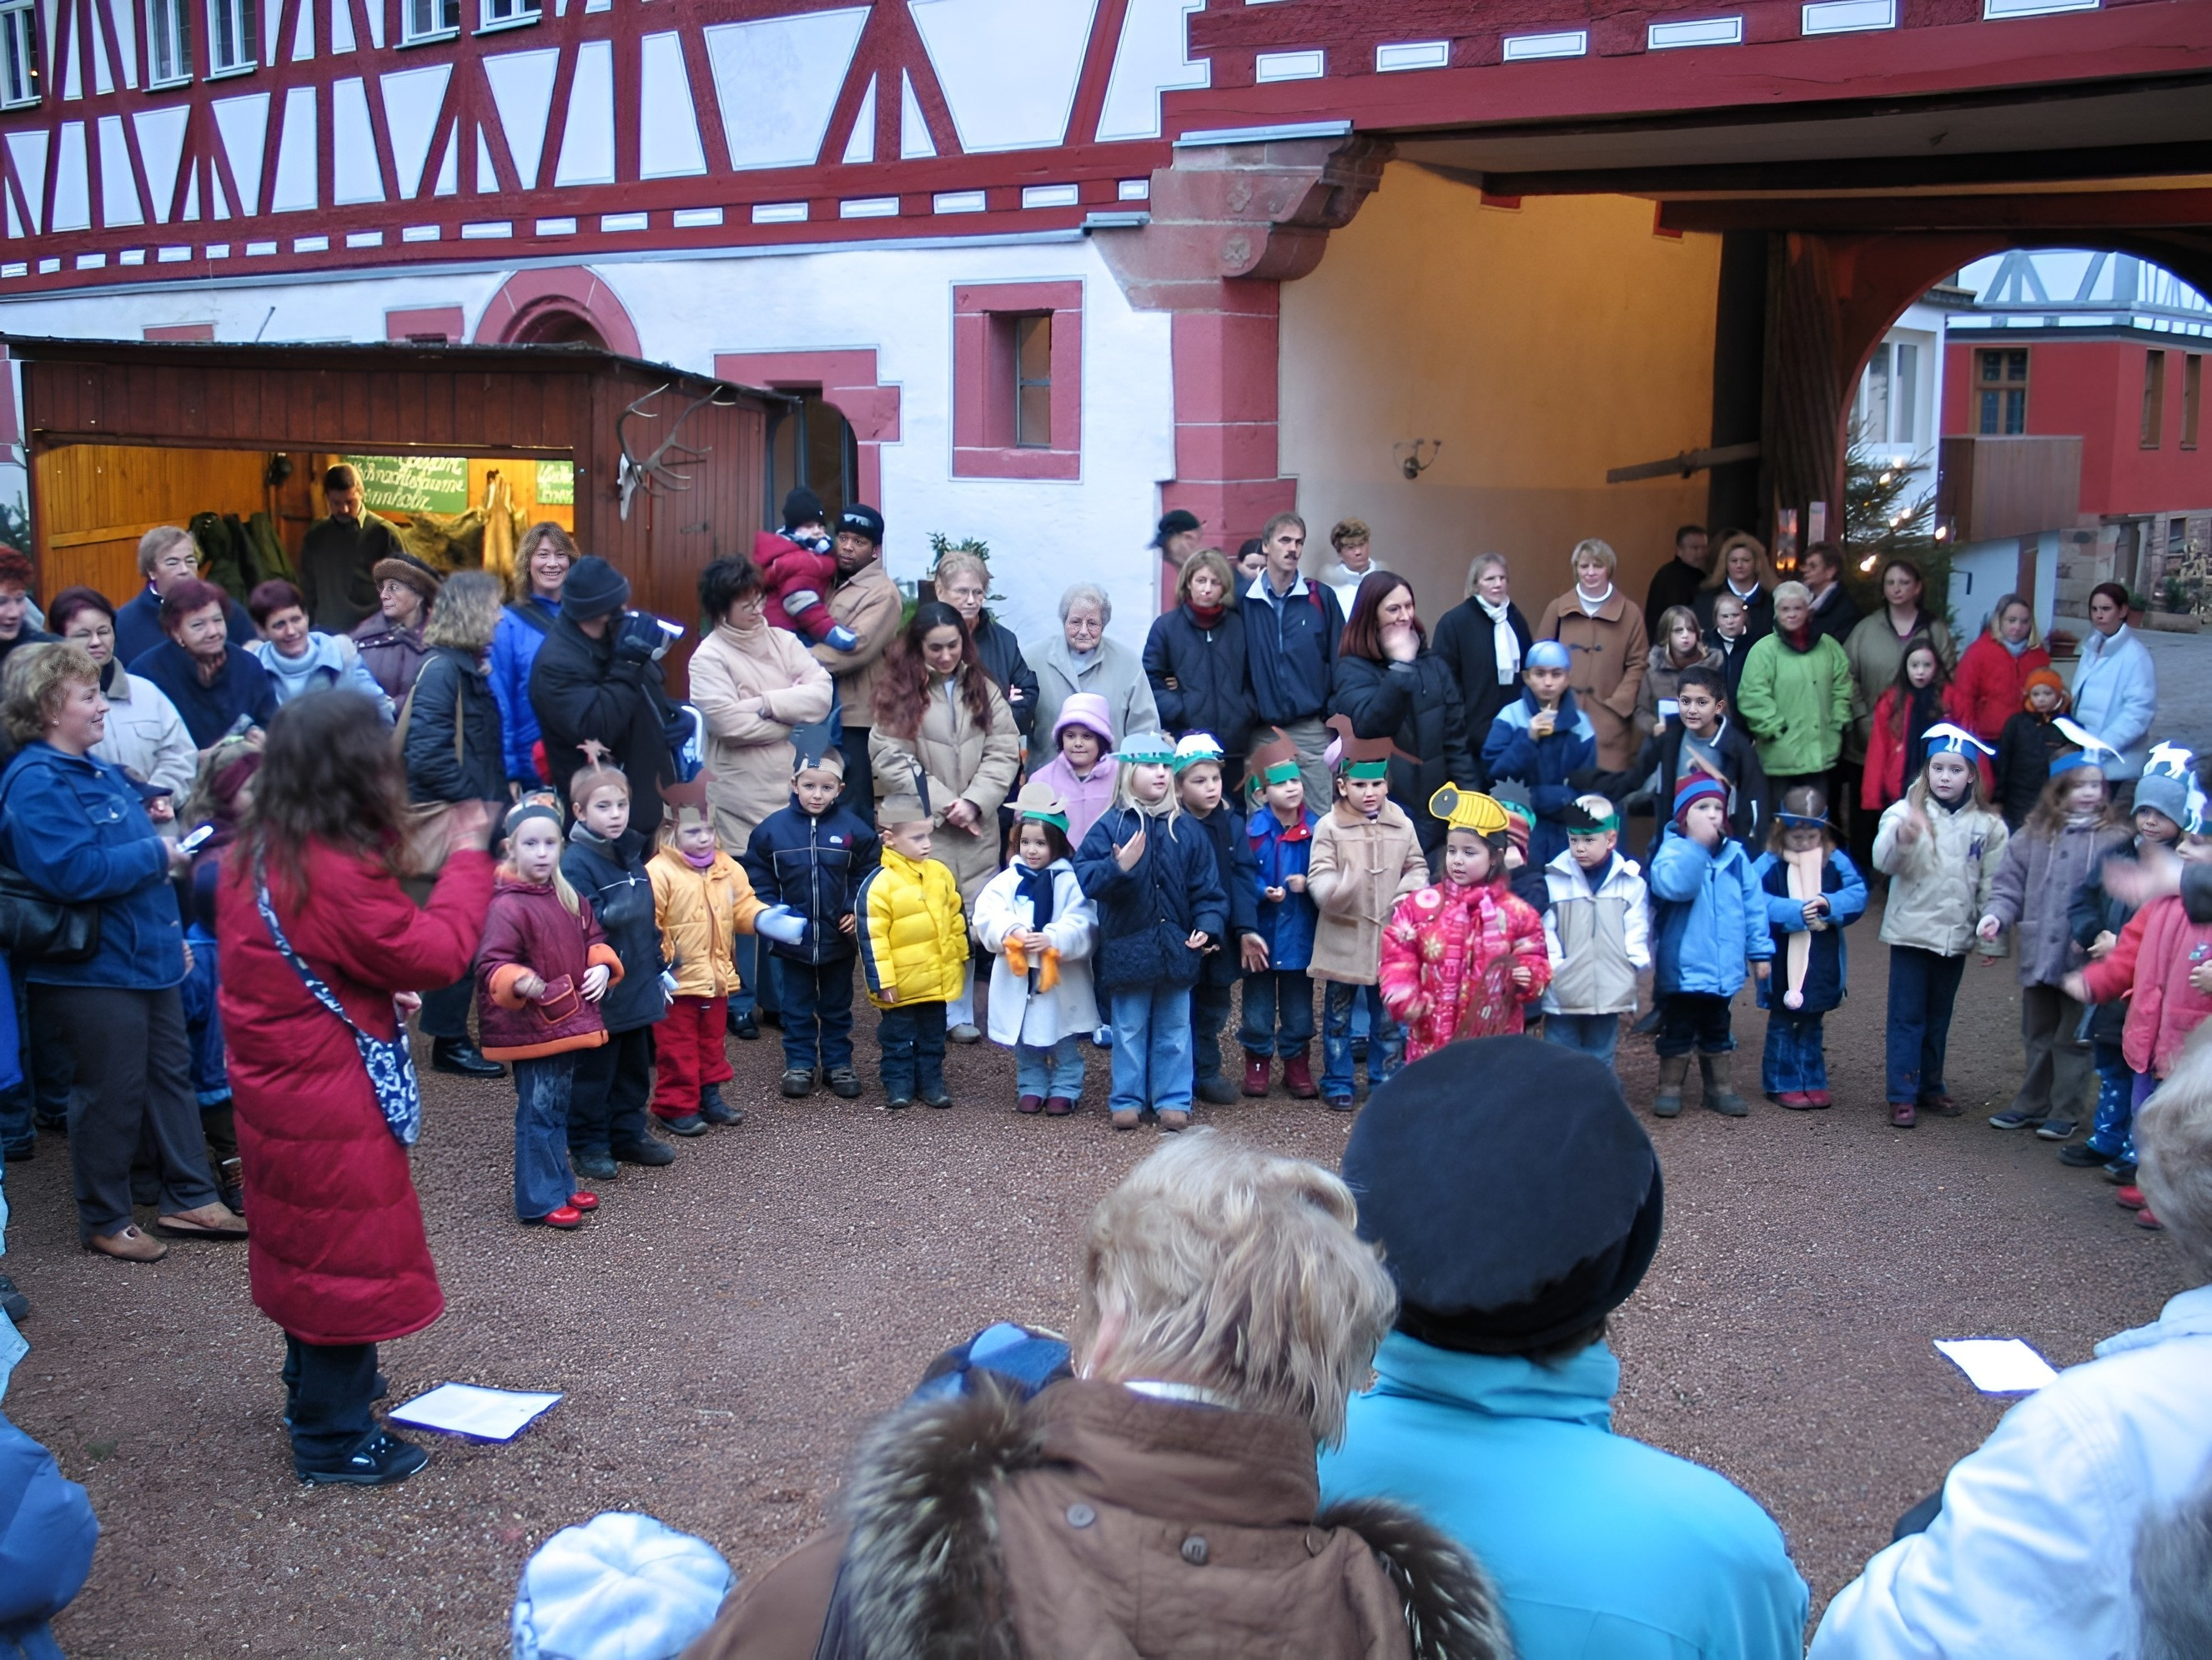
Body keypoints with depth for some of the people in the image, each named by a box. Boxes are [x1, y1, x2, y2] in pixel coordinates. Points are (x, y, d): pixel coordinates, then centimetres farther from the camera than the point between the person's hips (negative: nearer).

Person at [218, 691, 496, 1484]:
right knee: (350, 1253, 4)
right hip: (332, 1102, -9)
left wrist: (382, 998, 9)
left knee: (307, 1242, 24)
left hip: (276, 1085, 9)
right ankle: (335, 1438, 16)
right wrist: (466, 860, -10)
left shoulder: (256, 855, 2)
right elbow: (436, 954, -20)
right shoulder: (337, 875, -29)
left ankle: (317, 1388, 42)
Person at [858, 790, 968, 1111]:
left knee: (932, 1036, 17)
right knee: (898, 1037, 9)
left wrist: (961, 960, 15)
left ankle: (931, 1081, 28)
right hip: (900, 984, -5)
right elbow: (871, 938, -17)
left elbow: (957, 920, 12)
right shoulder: (879, 884, -18)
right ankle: (898, 1085, 21)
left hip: (937, 979, 5)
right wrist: (881, 982, -16)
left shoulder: (940, 873, 0)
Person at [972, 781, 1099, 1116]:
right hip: (1017, 978, 3)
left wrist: (1052, 940, -30)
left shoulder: (1070, 881, -8)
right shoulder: (1007, 880, 1)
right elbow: (986, 915, -9)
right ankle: (1031, 1087, 29)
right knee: (1024, 1043, 15)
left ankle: (1065, 1089, 22)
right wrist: (1010, 932, -26)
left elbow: (1082, 924, -16)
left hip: (1061, 979, -3)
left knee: (1065, 1043, 10)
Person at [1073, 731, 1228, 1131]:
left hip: (1176, 948, 2)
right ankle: (1127, 1099, 21)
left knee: (1174, 1030, 11)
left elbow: (1207, 888, 2)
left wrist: (1208, 926, -10)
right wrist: (1119, 867, -29)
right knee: (1129, 1030, 10)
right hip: (1127, 948, -2)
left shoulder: (1186, 830, 1)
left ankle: (1173, 1100, 22)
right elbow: (1085, 877, -14)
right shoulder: (1111, 826, -6)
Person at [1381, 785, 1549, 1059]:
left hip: (1493, 1035, -1)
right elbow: (1398, 955, 0)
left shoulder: (1515, 912, 0)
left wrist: (1528, 978, -17)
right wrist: (1403, 998, -15)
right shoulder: (1421, 903, 1)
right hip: (1431, 1036, 1)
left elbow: (1534, 961, 6)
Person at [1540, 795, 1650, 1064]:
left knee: (1600, 1060, 14)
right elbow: (1546, 931, -3)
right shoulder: (1555, 881, -3)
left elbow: (1637, 930, 3)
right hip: (1563, 990, -1)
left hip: (1610, 991, 1)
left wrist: (1634, 962, -9)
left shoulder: (1631, 882, 1)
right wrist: (1553, 965, -12)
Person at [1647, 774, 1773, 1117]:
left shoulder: (1735, 855, 3)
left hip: (1723, 968, 4)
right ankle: (1669, 1088, 18)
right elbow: (1673, 885, -32)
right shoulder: (1672, 850, -10)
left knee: (1717, 1031, 18)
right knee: (1677, 1031, 8)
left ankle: (1720, 1088, 28)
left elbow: (1753, 904, 6)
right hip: (1682, 967, -4)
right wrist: (1697, 845, -29)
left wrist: (1760, 951, 5)